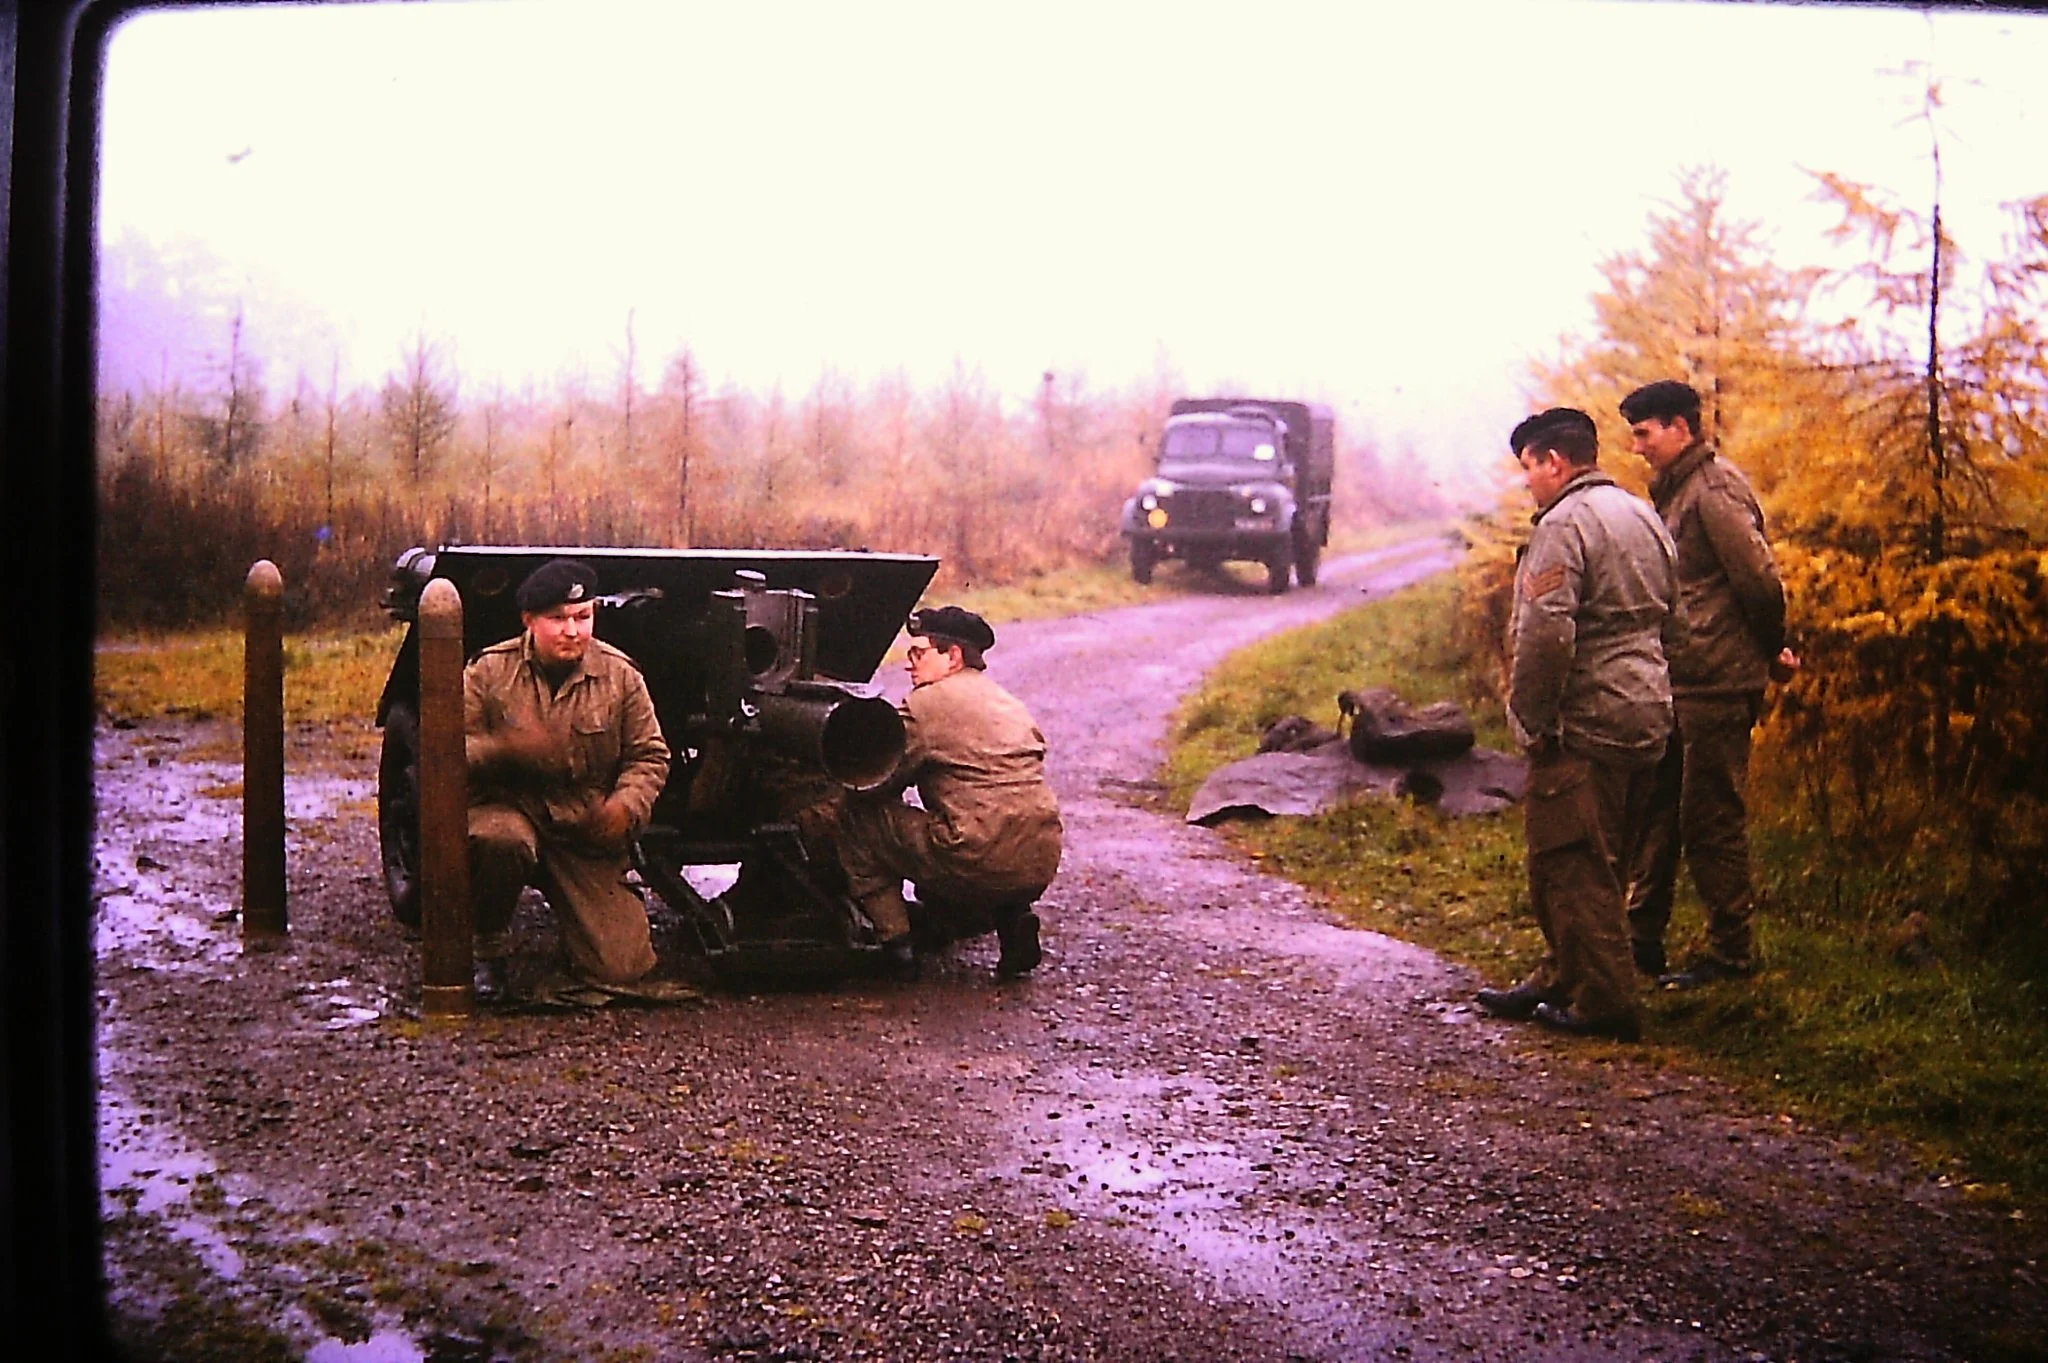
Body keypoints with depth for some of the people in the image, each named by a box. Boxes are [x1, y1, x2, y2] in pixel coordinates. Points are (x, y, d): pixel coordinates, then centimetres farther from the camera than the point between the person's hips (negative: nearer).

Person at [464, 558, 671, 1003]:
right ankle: (489, 949, -12)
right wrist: (505, 749, -26)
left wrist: (627, 804, -14)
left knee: (620, 967, -9)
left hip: (587, 833, 1)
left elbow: (650, 756, 6)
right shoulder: (489, 671, -3)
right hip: (509, 807, -1)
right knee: (501, 841, -41)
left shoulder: (620, 675, 1)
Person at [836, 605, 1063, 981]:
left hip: (981, 862, -8)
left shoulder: (928, 702, -2)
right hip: (1041, 865, 8)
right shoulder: (1008, 703, 22)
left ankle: (895, 942, 4)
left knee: (858, 818, 7)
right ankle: (1012, 915, 12)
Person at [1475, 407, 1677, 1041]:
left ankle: (1603, 1002, -1)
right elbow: (1664, 618, 22)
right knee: (1599, 863, 17)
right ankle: (1561, 980, 28)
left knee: (1571, 865, -3)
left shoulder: (1564, 524, -14)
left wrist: (1532, 719, -15)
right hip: (1645, 719, 10)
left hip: (1585, 725, -10)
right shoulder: (1643, 517, 17)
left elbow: (1546, 632, -24)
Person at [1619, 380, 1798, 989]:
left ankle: (1732, 954, 8)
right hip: (1677, 685, 10)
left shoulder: (1716, 490, -15)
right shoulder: (1674, 493, 16)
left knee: (1711, 821, -2)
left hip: (1716, 684, -10)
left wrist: (1771, 652, -5)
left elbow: (1761, 580, -19)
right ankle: (1642, 941, 21)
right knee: (1654, 813, 13)